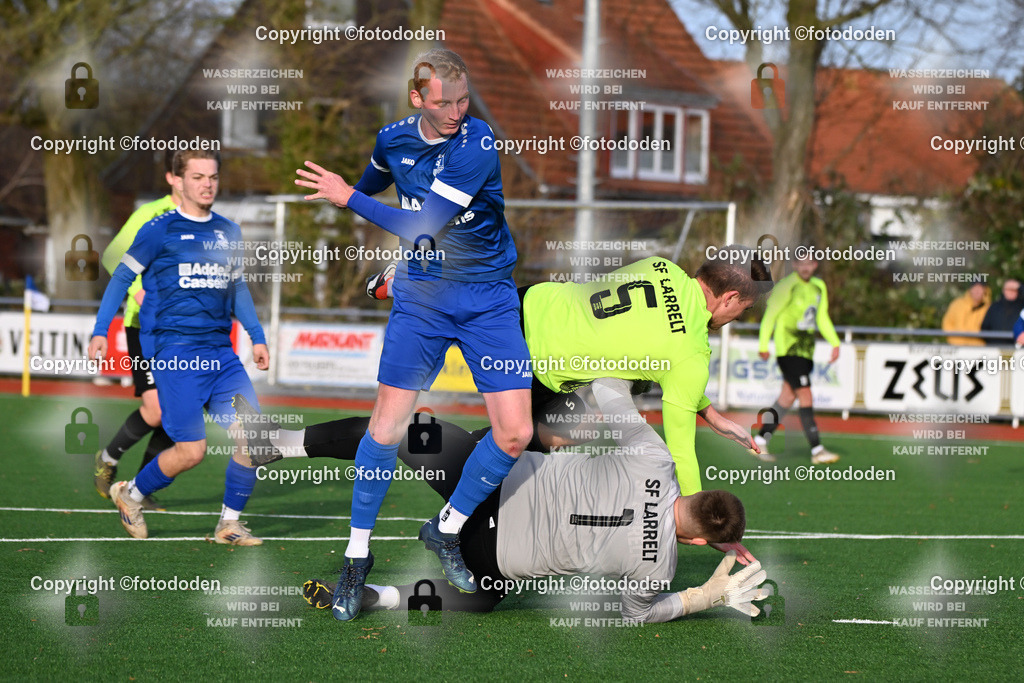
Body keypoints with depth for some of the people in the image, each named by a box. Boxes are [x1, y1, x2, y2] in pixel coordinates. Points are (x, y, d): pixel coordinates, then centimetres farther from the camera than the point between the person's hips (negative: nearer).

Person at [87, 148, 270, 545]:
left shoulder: (228, 232, 13)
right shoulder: (161, 230, -3)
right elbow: (123, 276, 4)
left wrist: (256, 336, 20)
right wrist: (101, 330, -3)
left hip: (221, 352, 6)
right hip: (176, 353, -5)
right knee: (192, 451, -10)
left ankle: (229, 525, 7)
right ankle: (131, 495, 17)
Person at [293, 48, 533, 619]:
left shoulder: (478, 144, -18)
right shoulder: (393, 140, -1)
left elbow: (421, 226, -21)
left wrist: (350, 196, -15)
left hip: (488, 297, -2)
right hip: (421, 294, 2)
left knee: (515, 434, -9)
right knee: (387, 427, -8)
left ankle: (446, 530, 14)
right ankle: (358, 556, 9)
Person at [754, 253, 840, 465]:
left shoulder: (819, 287, 12)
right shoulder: (787, 286, -11)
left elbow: (822, 318, 21)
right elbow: (770, 315, -7)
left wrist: (835, 343, 11)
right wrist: (763, 345, -8)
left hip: (805, 350, 8)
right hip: (788, 349, -8)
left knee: (788, 397, 9)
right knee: (805, 396, -13)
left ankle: (760, 441, 19)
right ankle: (817, 450, -15)